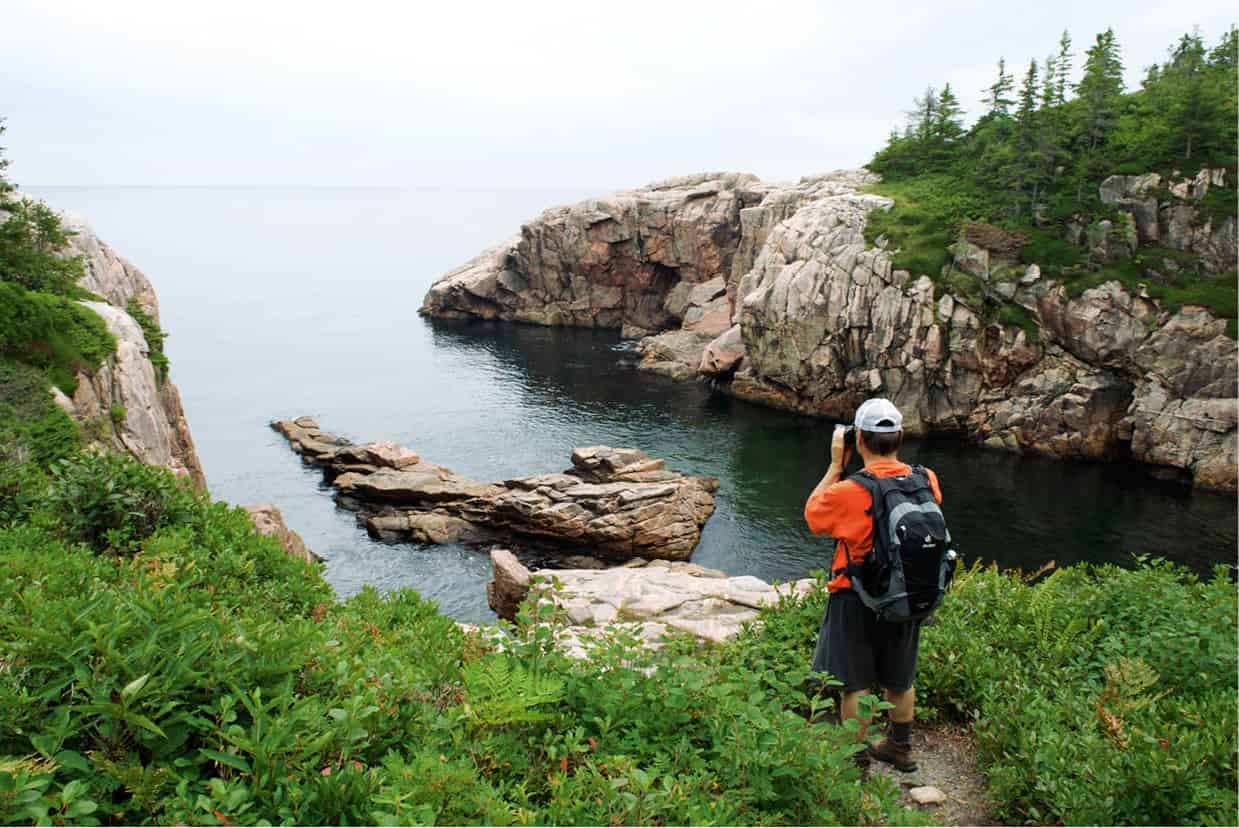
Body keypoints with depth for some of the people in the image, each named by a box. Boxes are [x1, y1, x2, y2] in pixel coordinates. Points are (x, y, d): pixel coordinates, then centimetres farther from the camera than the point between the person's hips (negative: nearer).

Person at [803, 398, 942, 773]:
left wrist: (836, 465, -2)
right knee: (899, 679, 23)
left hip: (857, 600, -5)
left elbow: (812, 512, -5)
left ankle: (857, 760, 22)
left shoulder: (848, 491, -25)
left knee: (855, 683, 11)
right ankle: (900, 748, 41)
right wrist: (889, 459, 7)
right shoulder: (927, 481, -11)